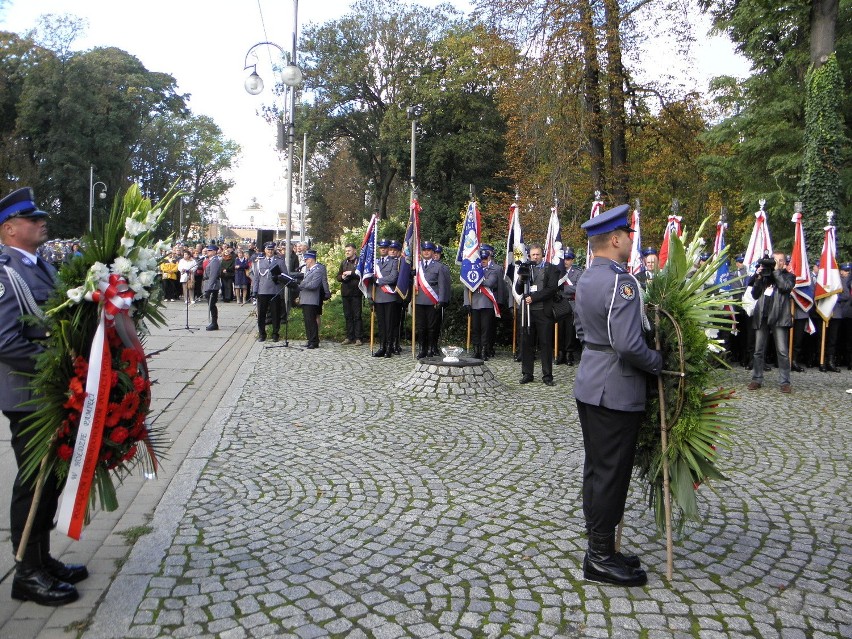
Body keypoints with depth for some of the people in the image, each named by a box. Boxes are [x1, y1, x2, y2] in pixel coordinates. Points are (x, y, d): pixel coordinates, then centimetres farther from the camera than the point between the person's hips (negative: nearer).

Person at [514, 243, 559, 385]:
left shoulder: (551, 269, 4)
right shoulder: (525, 269, 15)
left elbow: (552, 289, -8)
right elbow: (519, 291, 13)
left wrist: (533, 297, -13)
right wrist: (520, 279, -6)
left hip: (544, 311, -3)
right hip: (527, 311, 3)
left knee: (545, 344, 0)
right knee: (526, 343, 4)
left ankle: (547, 375, 6)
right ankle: (527, 374, 13)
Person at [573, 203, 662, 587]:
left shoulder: (586, 278, 10)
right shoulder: (620, 282, -20)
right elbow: (628, 344, -26)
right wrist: (658, 362, -10)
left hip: (590, 387, 10)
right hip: (616, 393, -10)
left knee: (595, 468, 16)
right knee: (612, 472, 1)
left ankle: (599, 548, 29)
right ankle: (601, 559, 13)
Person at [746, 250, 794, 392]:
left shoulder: (788, 276, 10)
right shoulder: (765, 275, 17)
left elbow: (786, 286, -12)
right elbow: (755, 295, 11)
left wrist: (777, 270, -4)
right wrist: (758, 277, 1)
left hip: (779, 317, -3)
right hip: (762, 317, 3)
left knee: (783, 351, -6)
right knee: (758, 351, 6)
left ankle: (785, 382, 0)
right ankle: (757, 379, 14)